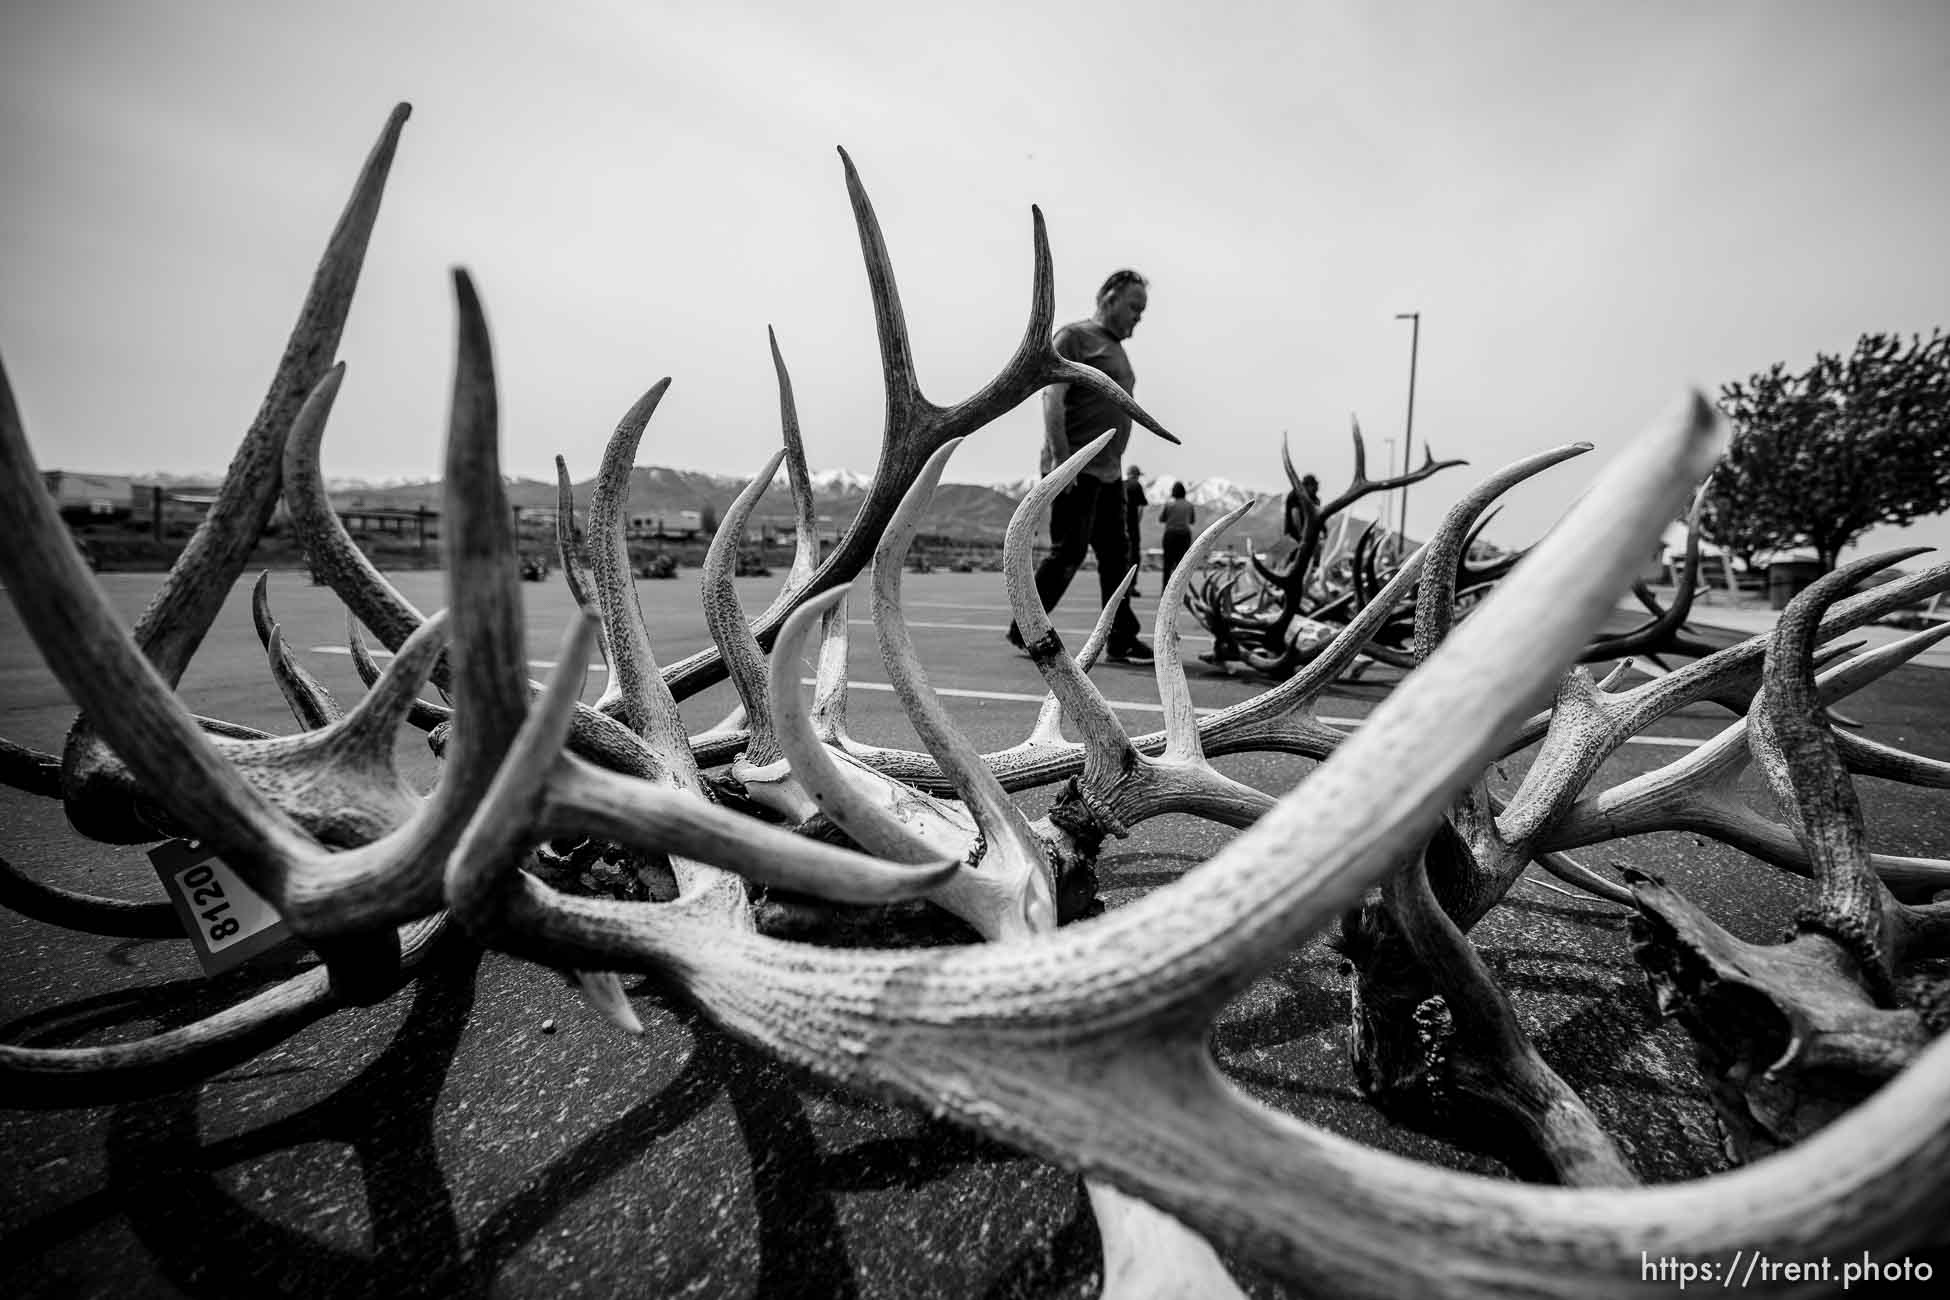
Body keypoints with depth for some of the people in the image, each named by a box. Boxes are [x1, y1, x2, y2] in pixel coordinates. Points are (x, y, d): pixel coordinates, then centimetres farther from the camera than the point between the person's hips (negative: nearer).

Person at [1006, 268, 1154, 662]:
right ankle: (1023, 631, 4)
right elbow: (1052, 398, -14)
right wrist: (1060, 459, -22)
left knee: (1116, 556, 6)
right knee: (1068, 553, -8)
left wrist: (1116, 463, 16)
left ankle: (1121, 640, 12)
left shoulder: (1116, 348, 22)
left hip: (1109, 471, 9)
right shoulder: (1075, 336, -3)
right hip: (1075, 469, -9)